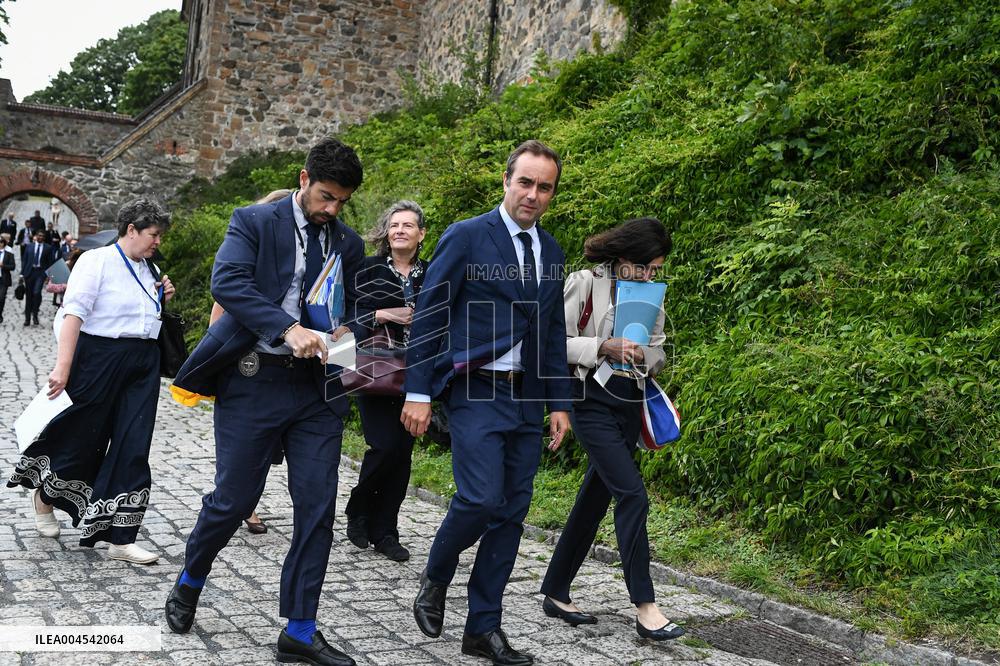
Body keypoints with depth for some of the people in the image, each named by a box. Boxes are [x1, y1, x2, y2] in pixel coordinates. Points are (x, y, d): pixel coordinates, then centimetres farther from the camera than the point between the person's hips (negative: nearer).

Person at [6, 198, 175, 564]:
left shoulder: (147, 269, 14)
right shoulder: (97, 260, -8)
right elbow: (75, 313, -17)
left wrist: (161, 299, 8)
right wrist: (63, 366, -25)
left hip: (143, 365, 6)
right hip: (100, 358, -6)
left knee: (133, 448, -1)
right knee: (83, 439, 7)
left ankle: (120, 539, 2)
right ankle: (44, 496, 38)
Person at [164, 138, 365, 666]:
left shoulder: (348, 244, 12)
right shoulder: (253, 222, -2)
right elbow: (227, 282, -18)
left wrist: (343, 333, -4)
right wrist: (288, 329, -29)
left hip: (317, 388, 4)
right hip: (254, 382, -4)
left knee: (317, 507, 1)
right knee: (233, 499, 4)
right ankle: (190, 583, 35)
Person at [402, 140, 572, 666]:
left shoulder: (552, 253, 13)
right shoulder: (466, 237, -4)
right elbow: (429, 316, -6)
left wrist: (559, 402, 13)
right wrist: (418, 392, -10)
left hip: (527, 400, 6)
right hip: (475, 393, -6)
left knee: (510, 514, 6)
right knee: (481, 499, -16)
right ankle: (435, 577, 15)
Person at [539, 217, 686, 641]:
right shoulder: (584, 284, -7)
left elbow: (657, 354, 16)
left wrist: (643, 356, -7)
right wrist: (604, 348, -20)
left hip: (630, 402, 6)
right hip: (593, 400, -6)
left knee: (595, 499, 10)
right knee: (632, 495, -15)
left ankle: (556, 593, 22)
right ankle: (644, 606, -10)